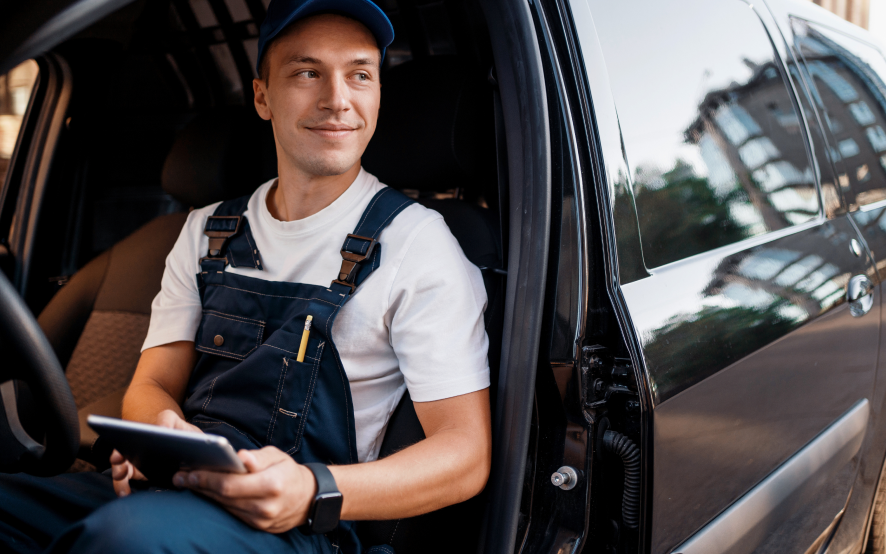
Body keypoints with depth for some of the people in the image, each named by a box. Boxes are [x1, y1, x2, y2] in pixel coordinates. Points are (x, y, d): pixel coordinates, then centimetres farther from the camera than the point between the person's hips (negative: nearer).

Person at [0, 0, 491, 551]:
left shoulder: (414, 242, -5)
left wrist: (314, 492, -27)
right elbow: (152, 385, 12)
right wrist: (160, 432, -15)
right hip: (172, 487, 4)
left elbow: (465, 454, -9)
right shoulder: (207, 231, 13)